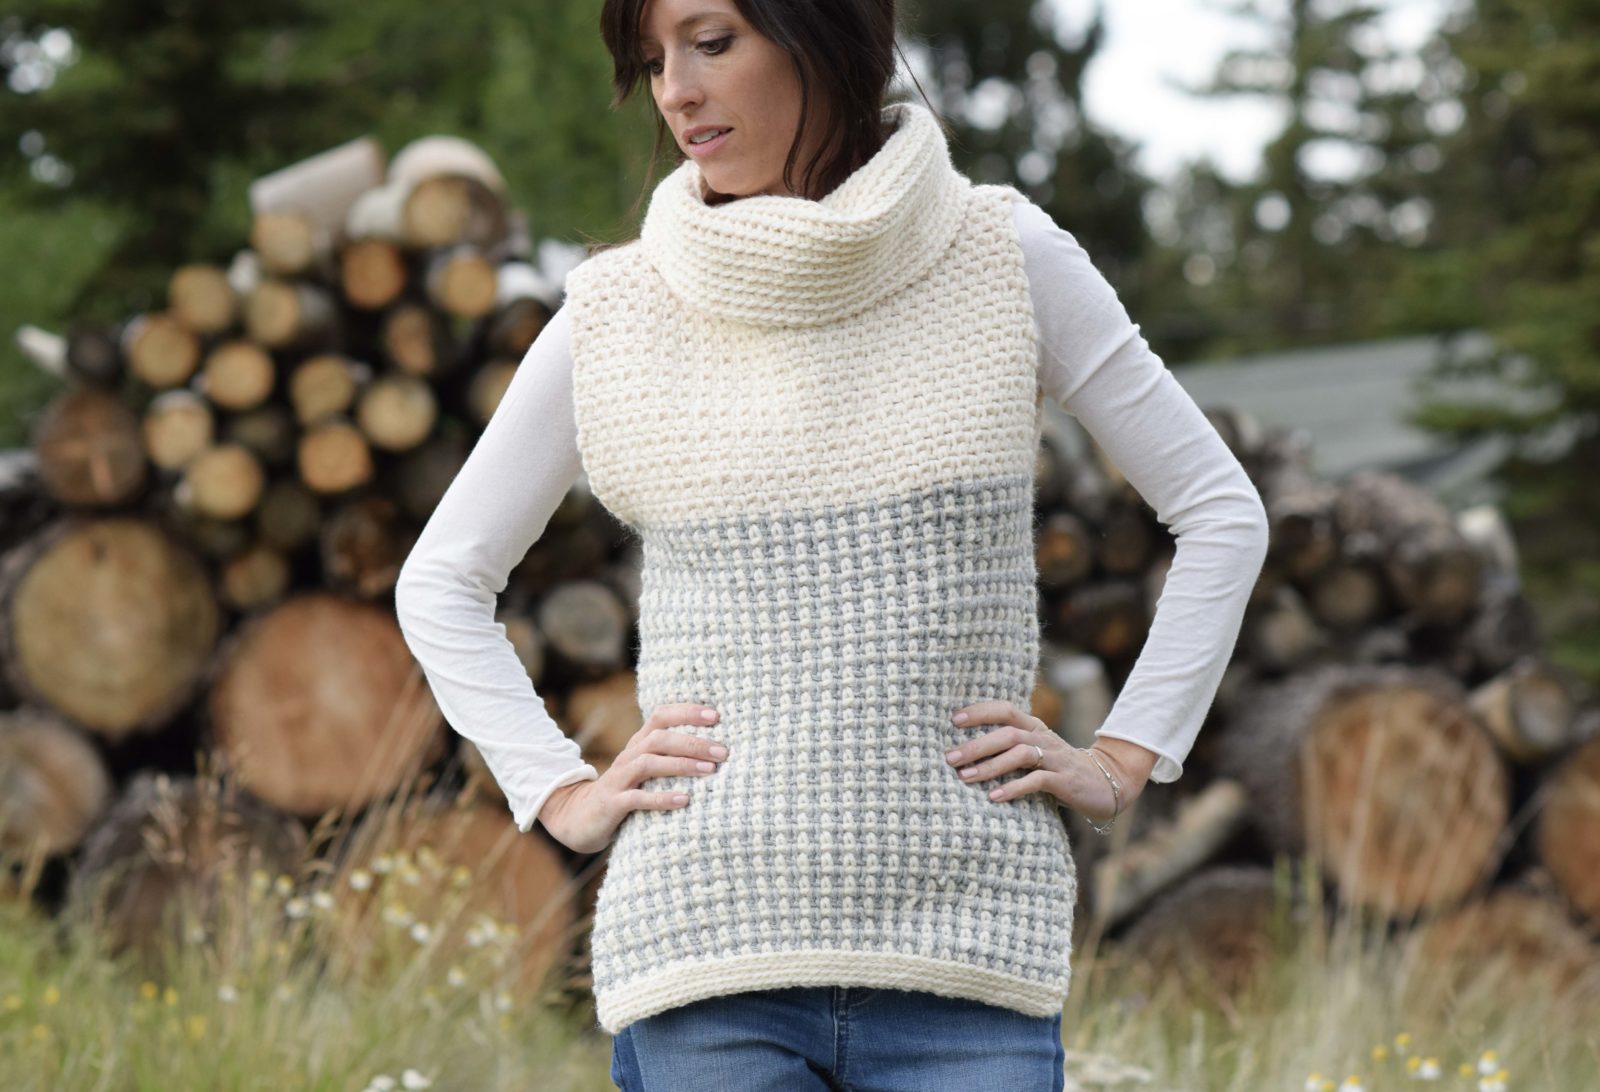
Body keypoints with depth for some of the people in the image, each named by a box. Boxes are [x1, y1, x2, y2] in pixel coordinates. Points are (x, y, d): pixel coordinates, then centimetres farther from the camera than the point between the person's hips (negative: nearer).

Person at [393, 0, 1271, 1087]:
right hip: (710, 952, 0)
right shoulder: (617, 315, 6)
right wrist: (563, 794, 5)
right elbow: (442, 584, 16)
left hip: (965, 957, 0)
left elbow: (1223, 513, 11)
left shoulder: (1007, 263, 4)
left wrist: (1122, 762, 4)